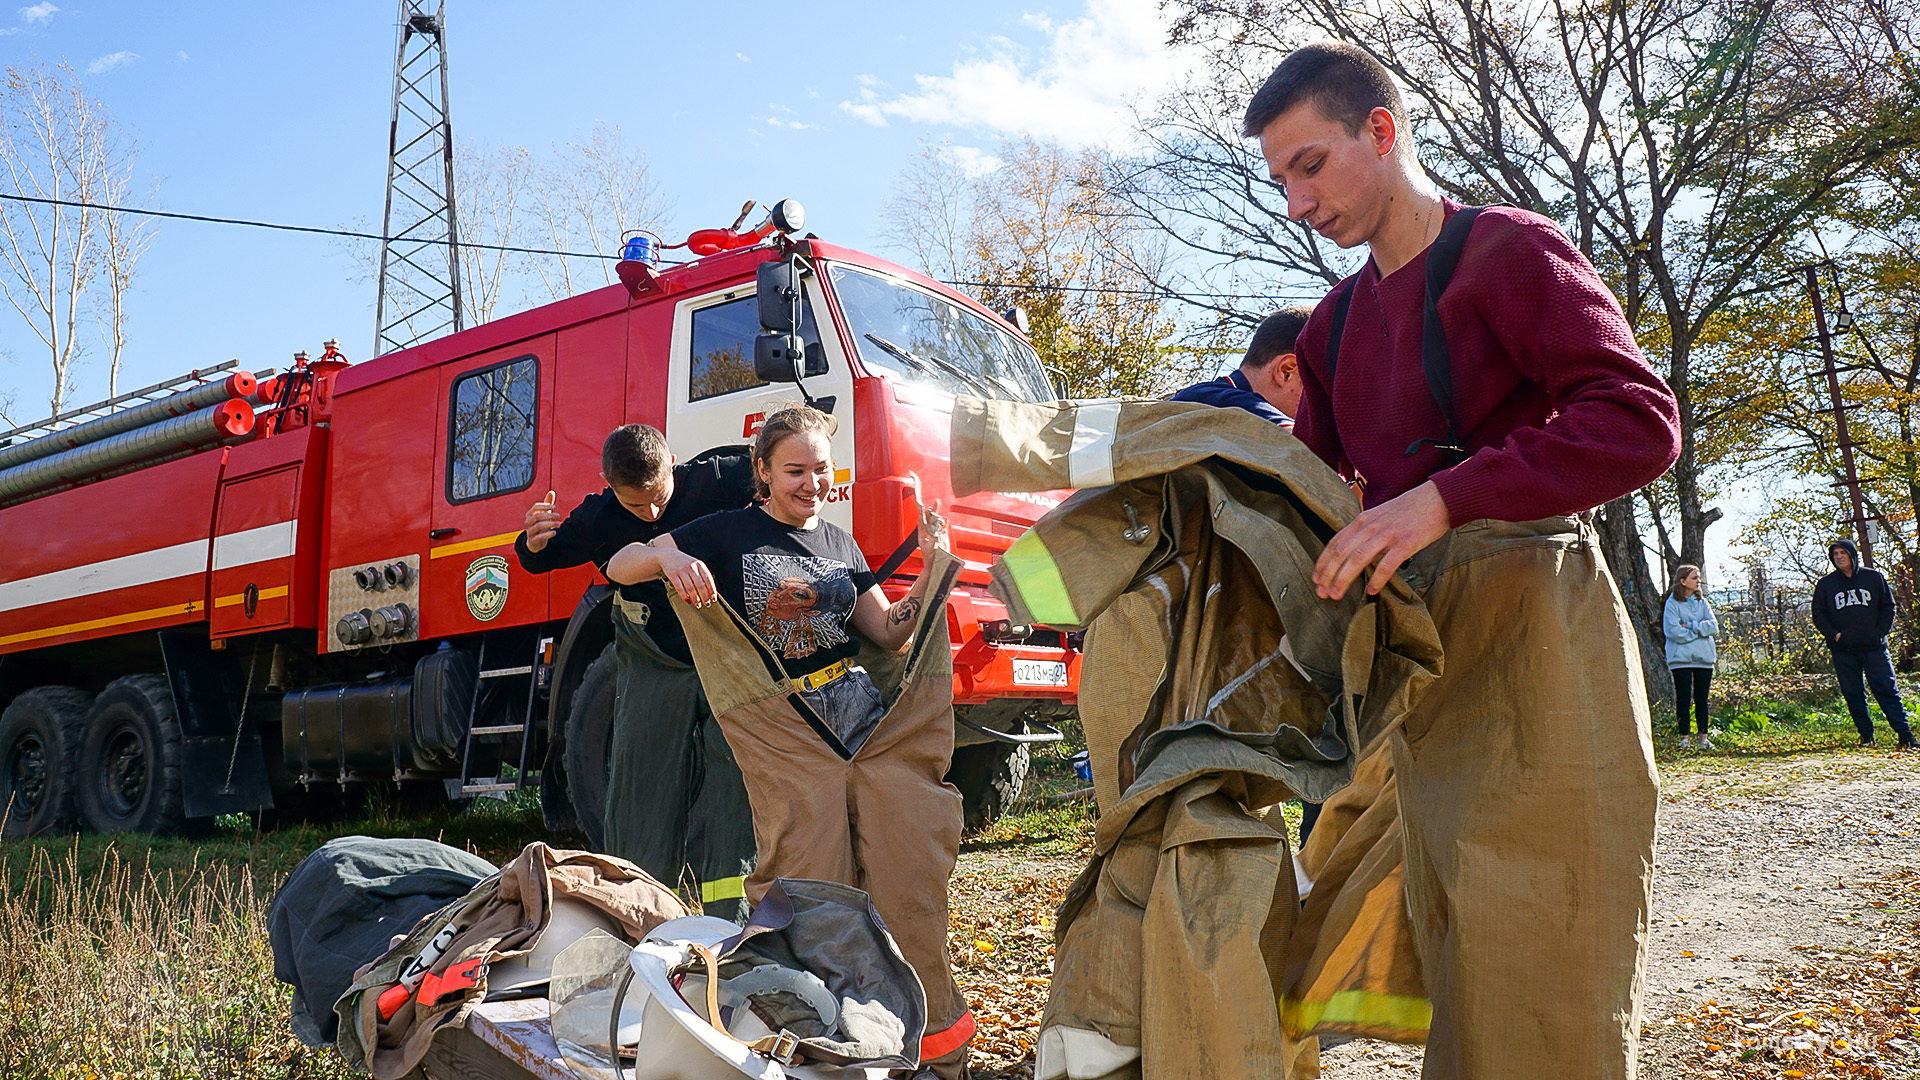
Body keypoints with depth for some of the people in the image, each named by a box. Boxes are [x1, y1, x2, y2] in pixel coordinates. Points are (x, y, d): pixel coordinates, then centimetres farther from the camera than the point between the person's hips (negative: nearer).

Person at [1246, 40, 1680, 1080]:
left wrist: (1441, 498, -25)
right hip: (1418, 644, 7)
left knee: (1539, 965, -4)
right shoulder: (1334, 322, 20)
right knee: (1452, 947, 10)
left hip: (1529, 620, -6)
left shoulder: (1508, 249, -2)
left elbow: (1641, 421, -15)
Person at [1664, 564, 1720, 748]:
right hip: (1681, 658, -4)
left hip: (1704, 657, 4)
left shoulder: (1702, 601, 12)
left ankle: (1704, 737, 11)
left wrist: (1690, 626, -11)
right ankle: (1684, 738, 3)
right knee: (1683, 699, -2)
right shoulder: (1673, 602, -3)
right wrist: (1700, 629, -6)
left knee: (1701, 699, 7)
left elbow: (1713, 627, 2)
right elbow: (1673, 631, -13)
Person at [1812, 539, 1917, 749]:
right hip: (1842, 650, 1)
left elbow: (1888, 606, 9)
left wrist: (1881, 632, -4)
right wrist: (1834, 635, -6)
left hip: (1874, 647, -1)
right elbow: (1818, 615, 9)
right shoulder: (1826, 584, 8)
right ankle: (1866, 735, 11)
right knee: (1853, 695, 3)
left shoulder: (1874, 577, 7)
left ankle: (1904, 733, -6)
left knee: (1887, 690, -7)